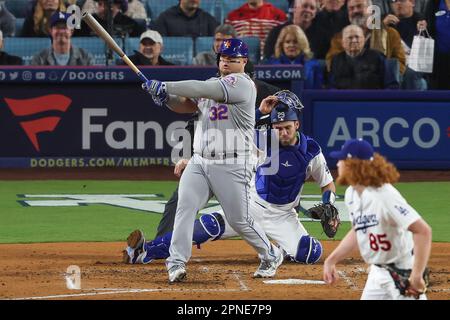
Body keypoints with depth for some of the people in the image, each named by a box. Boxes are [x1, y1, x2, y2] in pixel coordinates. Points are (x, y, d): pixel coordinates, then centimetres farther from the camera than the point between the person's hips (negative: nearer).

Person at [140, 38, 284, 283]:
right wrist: (166, 98, -10)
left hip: (231, 166, -6)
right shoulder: (212, 84, 15)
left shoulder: (242, 83, -12)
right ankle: (176, 263, -15)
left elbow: (202, 90, -22)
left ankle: (270, 256, 25)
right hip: (199, 162, 6)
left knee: (239, 220, 1)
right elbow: (186, 105, 11)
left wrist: (164, 86, -21)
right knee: (185, 207, -13)